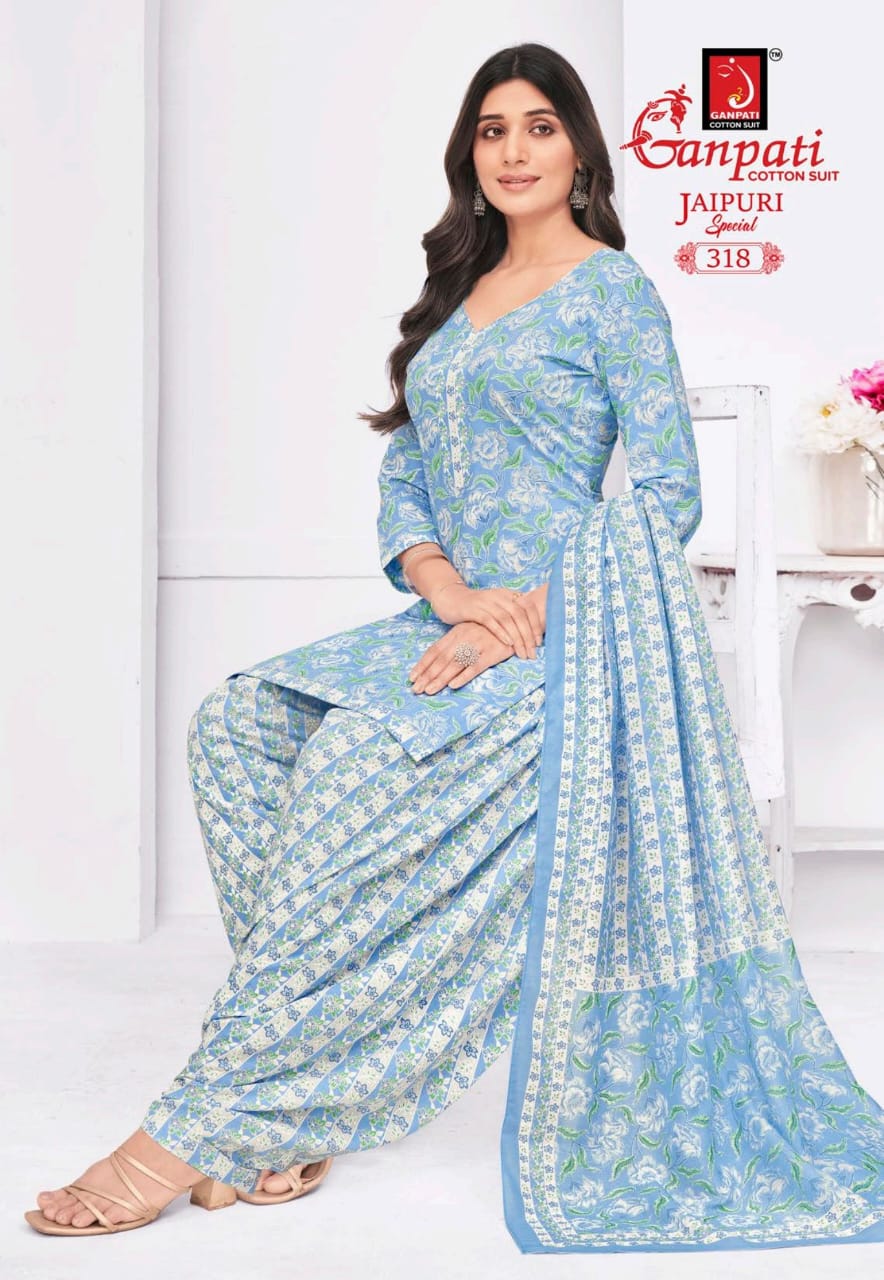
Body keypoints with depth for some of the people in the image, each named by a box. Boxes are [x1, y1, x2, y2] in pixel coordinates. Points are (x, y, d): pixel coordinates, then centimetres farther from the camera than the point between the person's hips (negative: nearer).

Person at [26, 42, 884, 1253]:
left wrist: (524, 617, -18)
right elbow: (402, 481, 14)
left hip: (569, 635, -7)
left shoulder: (613, 289, 1)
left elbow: (666, 493, -7)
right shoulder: (454, 299, 20)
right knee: (243, 721, -15)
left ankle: (209, 1125, -24)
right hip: (456, 623, 7)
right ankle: (311, 1062, -15)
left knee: (361, 758, -30)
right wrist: (452, 594, -8)